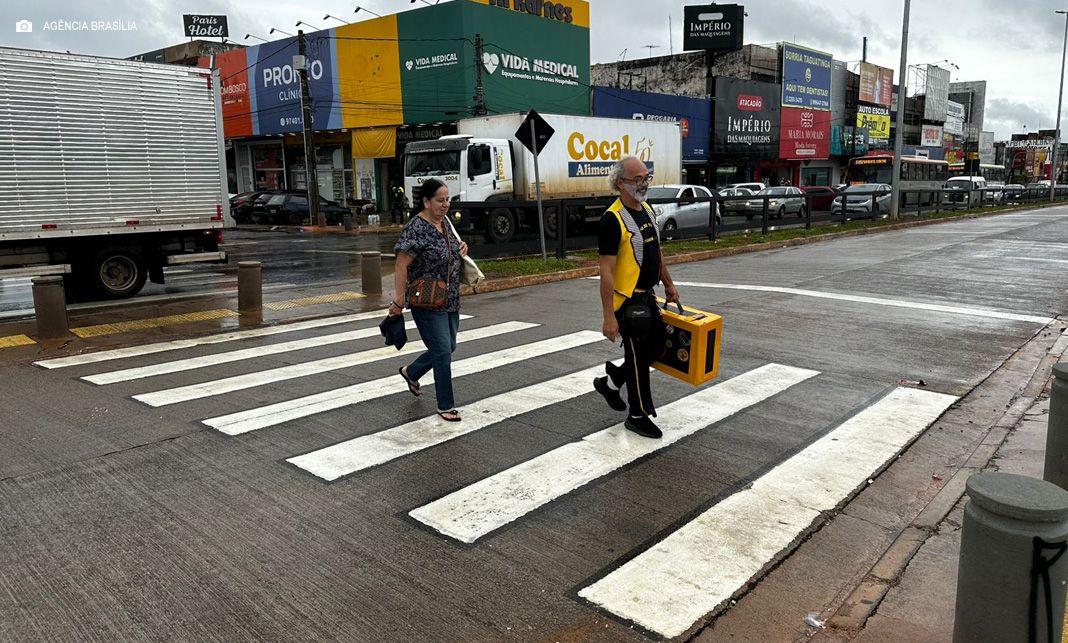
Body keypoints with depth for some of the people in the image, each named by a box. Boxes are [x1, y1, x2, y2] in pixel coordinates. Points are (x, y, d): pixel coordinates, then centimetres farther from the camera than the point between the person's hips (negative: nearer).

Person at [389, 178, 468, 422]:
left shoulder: (445, 221, 8)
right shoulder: (416, 229, -17)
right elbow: (401, 266, -19)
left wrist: (461, 247, 3)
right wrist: (399, 300, -22)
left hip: (450, 300, 9)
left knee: (448, 347, 18)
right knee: (443, 352, -5)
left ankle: (411, 372, 42)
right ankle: (446, 406, 8)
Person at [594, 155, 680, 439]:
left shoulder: (647, 209, 8)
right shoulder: (613, 219, -19)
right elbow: (606, 271, -21)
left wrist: (668, 283, 23)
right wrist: (608, 316, -23)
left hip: (647, 297, 9)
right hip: (627, 301, -8)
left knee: (656, 348, 17)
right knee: (638, 357, 3)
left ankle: (611, 381, 35)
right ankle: (638, 416, 20)